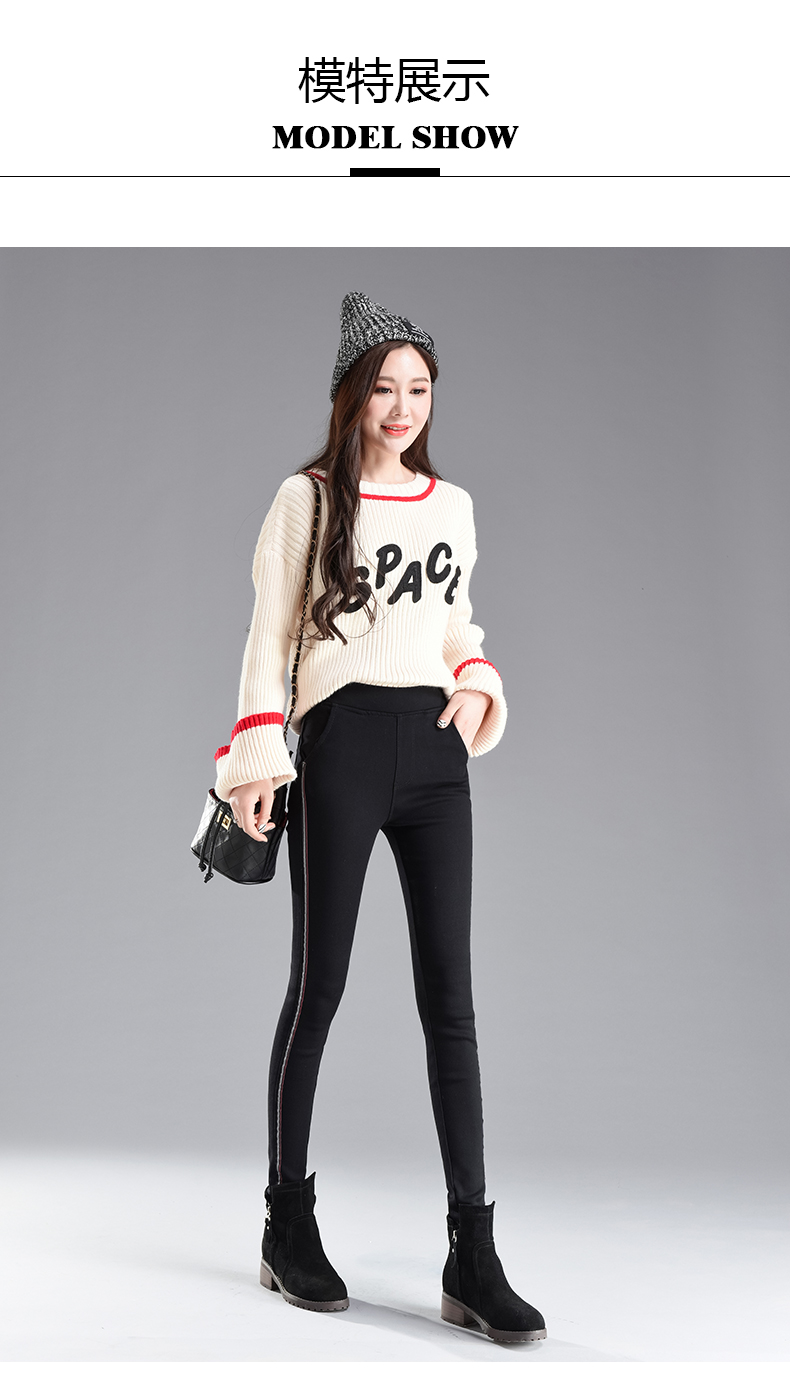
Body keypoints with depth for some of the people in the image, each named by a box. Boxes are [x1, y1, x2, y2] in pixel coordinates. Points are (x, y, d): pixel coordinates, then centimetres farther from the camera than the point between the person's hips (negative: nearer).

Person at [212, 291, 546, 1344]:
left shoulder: (453, 503, 16)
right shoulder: (308, 498, 3)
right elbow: (269, 636, 1)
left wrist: (477, 684, 4)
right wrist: (259, 758, -8)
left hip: (435, 749, 4)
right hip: (343, 743, -4)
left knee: (450, 994, 0)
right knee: (320, 984, 2)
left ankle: (473, 1258, 6)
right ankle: (288, 1226, 19)